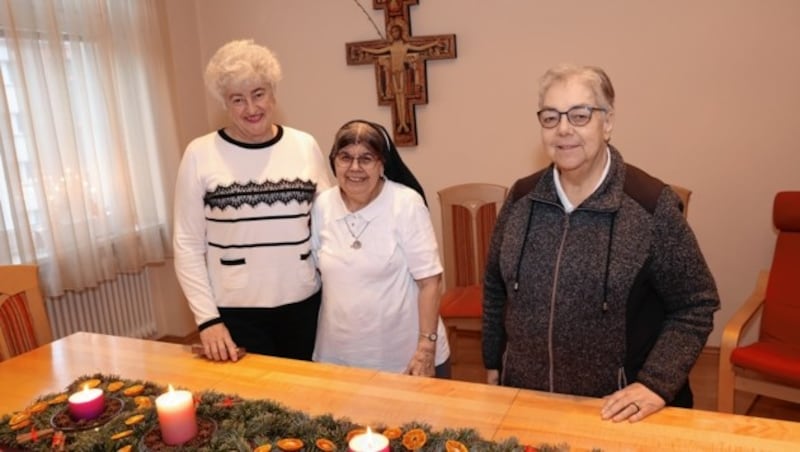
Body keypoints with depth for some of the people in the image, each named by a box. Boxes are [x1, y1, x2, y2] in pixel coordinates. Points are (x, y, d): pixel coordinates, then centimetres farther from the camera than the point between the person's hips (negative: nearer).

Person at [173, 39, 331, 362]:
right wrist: (207, 319, -8)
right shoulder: (200, 155, -6)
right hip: (236, 311, -2)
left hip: (303, 304, 2)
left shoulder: (305, 146, 0)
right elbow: (187, 245, -3)